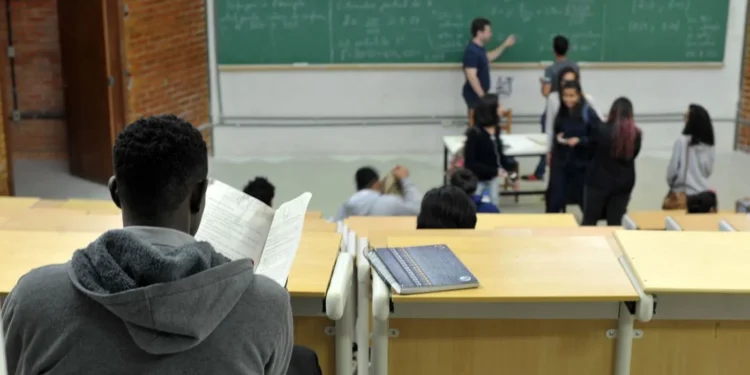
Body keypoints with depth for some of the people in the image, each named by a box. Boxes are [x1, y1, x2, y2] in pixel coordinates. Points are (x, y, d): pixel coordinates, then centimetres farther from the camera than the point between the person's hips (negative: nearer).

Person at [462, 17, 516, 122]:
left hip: (480, 93, 10)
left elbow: (488, 57, 31)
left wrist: (505, 45, 29)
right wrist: (482, 96, -25)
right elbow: (471, 76, -27)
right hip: (475, 94, -10)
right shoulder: (472, 51, -23)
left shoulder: (479, 48, 9)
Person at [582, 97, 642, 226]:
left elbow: (591, 149, -1)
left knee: (589, 221, 7)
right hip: (624, 183, 3)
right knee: (615, 222, 7)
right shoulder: (636, 134, -5)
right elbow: (634, 154, 9)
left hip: (599, 181, -3)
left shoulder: (602, 131, -15)